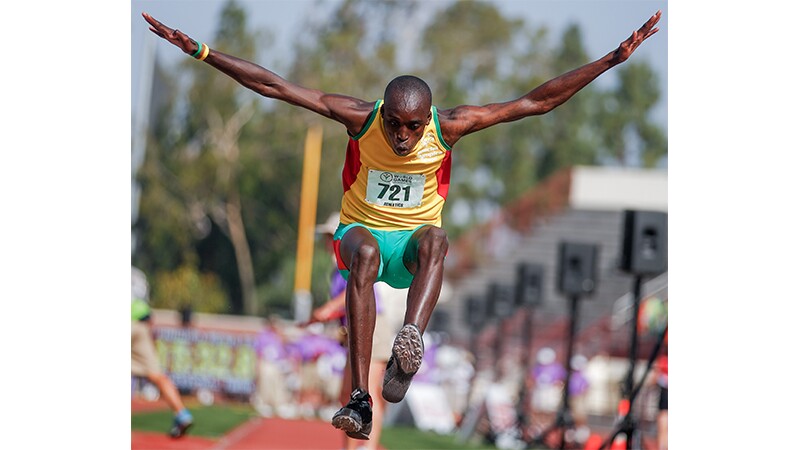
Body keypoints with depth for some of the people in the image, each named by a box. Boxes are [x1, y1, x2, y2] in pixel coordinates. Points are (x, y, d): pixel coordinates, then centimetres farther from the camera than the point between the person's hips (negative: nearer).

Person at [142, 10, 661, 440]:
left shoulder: (448, 128, -13)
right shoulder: (360, 118, -14)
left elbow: (537, 101, -12)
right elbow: (272, 85, -15)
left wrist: (613, 59, -17)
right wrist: (201, 51, -20)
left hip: (414, 240, 1)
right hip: (361, 230, -1)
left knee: (435, 239, -36)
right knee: (364, 251, -38)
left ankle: (408, 347, -61)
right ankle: (360, 398, -49)